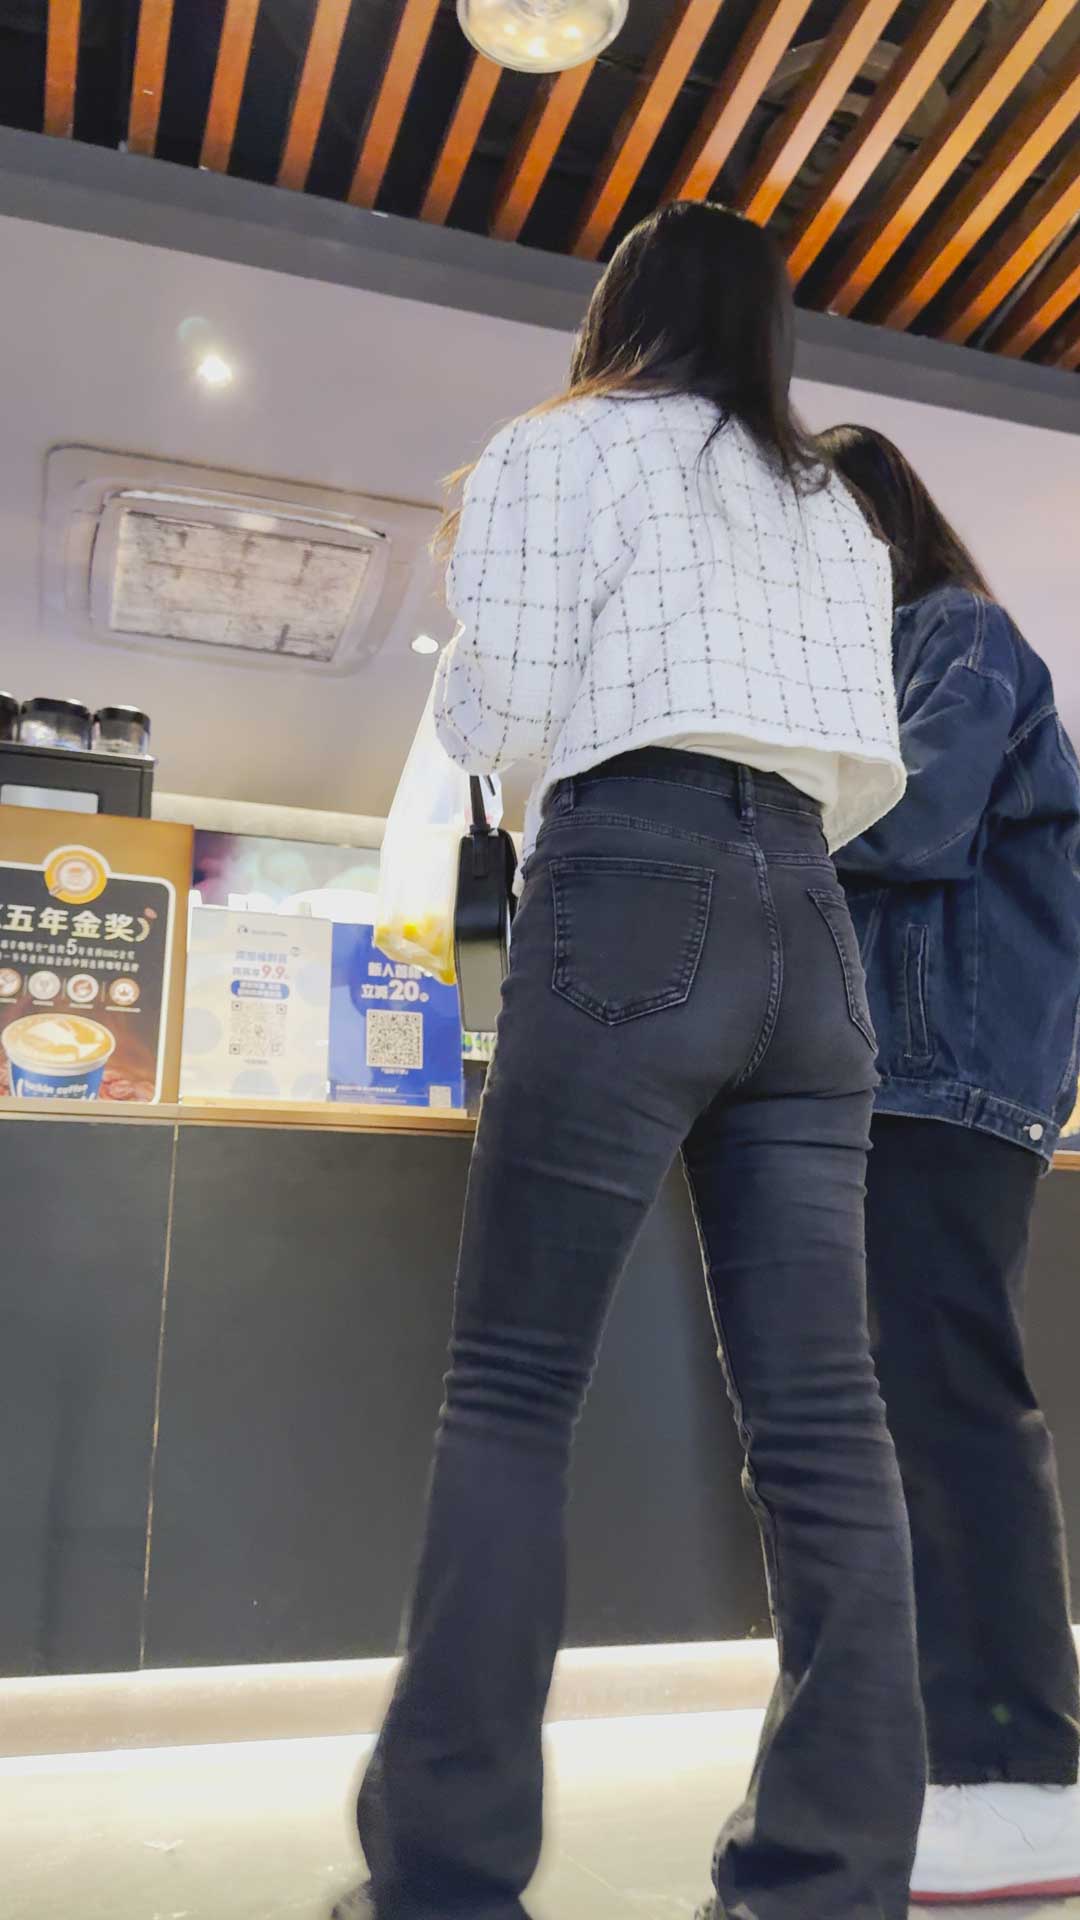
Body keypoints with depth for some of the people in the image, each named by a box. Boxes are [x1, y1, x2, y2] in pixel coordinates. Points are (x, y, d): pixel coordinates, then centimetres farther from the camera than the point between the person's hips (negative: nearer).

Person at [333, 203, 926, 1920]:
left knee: (511, 1386, -2)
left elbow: (496, 714, 0)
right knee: (821, 1412, 0)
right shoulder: (836, 510, 28)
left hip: (635, 900, -5)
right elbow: (872, 773, 20)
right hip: (808, 925, 6)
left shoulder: (560, 450, 12)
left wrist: (474, 664, 22)